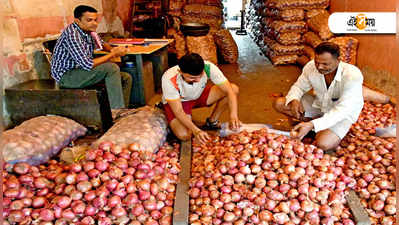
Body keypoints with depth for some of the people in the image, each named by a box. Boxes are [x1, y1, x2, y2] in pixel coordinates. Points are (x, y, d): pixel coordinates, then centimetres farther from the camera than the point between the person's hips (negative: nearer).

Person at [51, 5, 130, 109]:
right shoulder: (72, 34, -24)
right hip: (66, 76, -9)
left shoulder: (89, 30, 2)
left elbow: (101, 44, 23)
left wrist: (111, 49, -1)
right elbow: (88, 65, -29)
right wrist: (113, 54, -21)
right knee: (112, 68, -27)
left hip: (81, 70, 9)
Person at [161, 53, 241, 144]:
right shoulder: (169, 79, -36)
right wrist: (196, 130, -47)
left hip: (199, 95, 4)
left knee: (234, 88, -18)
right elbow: (178, 111, -34)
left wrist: (233, 116, -46)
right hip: (178, 102, -3)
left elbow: (229, 91, -30)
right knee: (184, 135, -30)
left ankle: (212, 121, 0)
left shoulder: (208, 68, -31)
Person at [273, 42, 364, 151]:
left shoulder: (353, 76, -32)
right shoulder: (311, 66, -19)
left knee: (324, 144, -32)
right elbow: (299, 86, -3)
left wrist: (312, 125, -48)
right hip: (318, 104, 5)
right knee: (279, 103, -11)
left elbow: (342, 110, -36)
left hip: (342, 114, -4)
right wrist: (294, 100, -28)